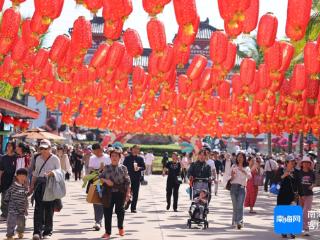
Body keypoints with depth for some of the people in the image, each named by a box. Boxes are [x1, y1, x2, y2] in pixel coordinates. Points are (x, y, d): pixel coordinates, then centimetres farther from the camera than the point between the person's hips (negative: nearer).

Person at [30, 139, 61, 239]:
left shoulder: (55, 159, 0)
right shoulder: (38, 158, 14)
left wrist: (52, 173, -21)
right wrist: (32, 185, 14)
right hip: (39, 184, 3)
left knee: (48, 209, 2)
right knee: (38, 208, -6)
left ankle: (47, 232, 10)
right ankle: (37, 231, -8)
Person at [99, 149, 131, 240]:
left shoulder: (123, 168, 0)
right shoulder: (106, 168, 5)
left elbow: (127, 181, 1)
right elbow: (100, 177, 8)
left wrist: (128, 193, -5)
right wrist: (105, 180, -13)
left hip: (120, 193, -1)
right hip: (109, 193, 1)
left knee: (120, 210, 4)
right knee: (107, 212, 1)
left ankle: (120, 227, 32)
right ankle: (107, 232, 10)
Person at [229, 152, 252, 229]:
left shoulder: (246, 168, 9)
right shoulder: (233, 166, 12)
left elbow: (249, 176, -9)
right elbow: (230, 179, 12)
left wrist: (243, 171, -23)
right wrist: (232, 176, -10)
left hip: (241, 187, -2)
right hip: (233, 187, 2)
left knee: (240, 206, -14)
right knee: (235, 206, 5)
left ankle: (239, 222, -21)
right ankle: (234, 221, 16)